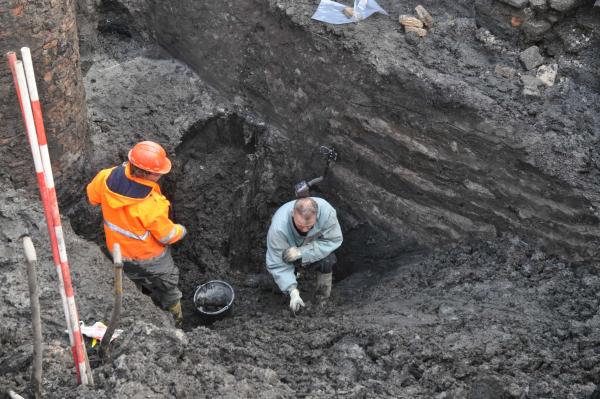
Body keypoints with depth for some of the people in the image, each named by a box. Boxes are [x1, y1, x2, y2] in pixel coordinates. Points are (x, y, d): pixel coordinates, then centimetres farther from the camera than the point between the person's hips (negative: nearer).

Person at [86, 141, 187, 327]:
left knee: (137, 287, 34)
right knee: (167, 291, 24)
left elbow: (92, 197, -1)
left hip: (118, 250, 6)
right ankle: (174, 323, 47)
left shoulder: (106, 177, -25)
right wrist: (180, 230, 0)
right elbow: (167, 235, -23)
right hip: (149, 258, -5)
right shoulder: (152, 206, -40)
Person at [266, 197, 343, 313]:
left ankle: (323, 297, -4)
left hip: (315, 247, -1)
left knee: (327, 260, -28)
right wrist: (293, 291, -39)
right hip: (292, 246, 1)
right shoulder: (278, 228, -38)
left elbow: (334, 239, -27)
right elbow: (277, 264, -30)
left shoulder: (327, 211, -37)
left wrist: (302, 252, -36)